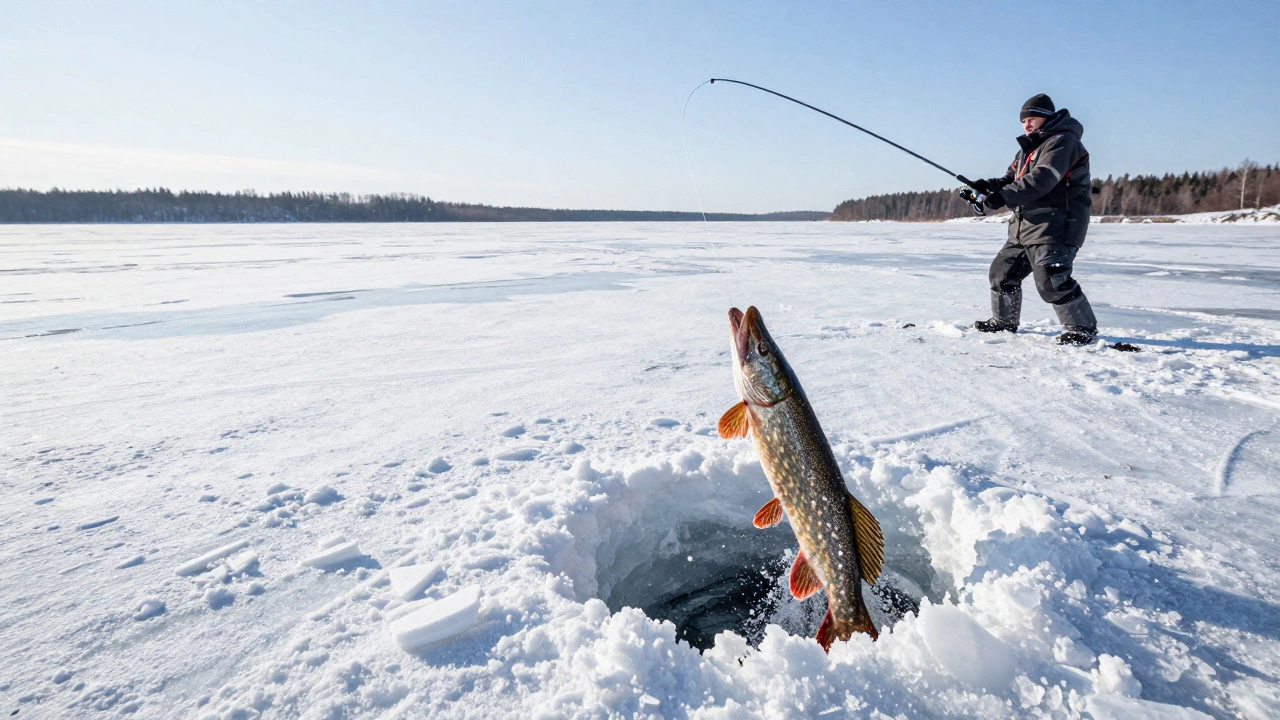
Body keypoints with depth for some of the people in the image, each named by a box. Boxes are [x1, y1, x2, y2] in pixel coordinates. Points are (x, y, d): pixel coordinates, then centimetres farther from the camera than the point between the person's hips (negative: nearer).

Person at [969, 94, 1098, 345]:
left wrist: (1004, 196, -30)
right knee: (1003, 270, 13)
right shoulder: (1029, 148, 23)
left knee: (1051, 280, -19)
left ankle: (1083, 328, -5)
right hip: (1025, 226, 10)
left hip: (1054, 225, -10)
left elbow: (1042, 179, -23)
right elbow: (1013, 178, 18)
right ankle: (1004, 322, 27)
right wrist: (989, 186, -2)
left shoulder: (1061, 141, -8)